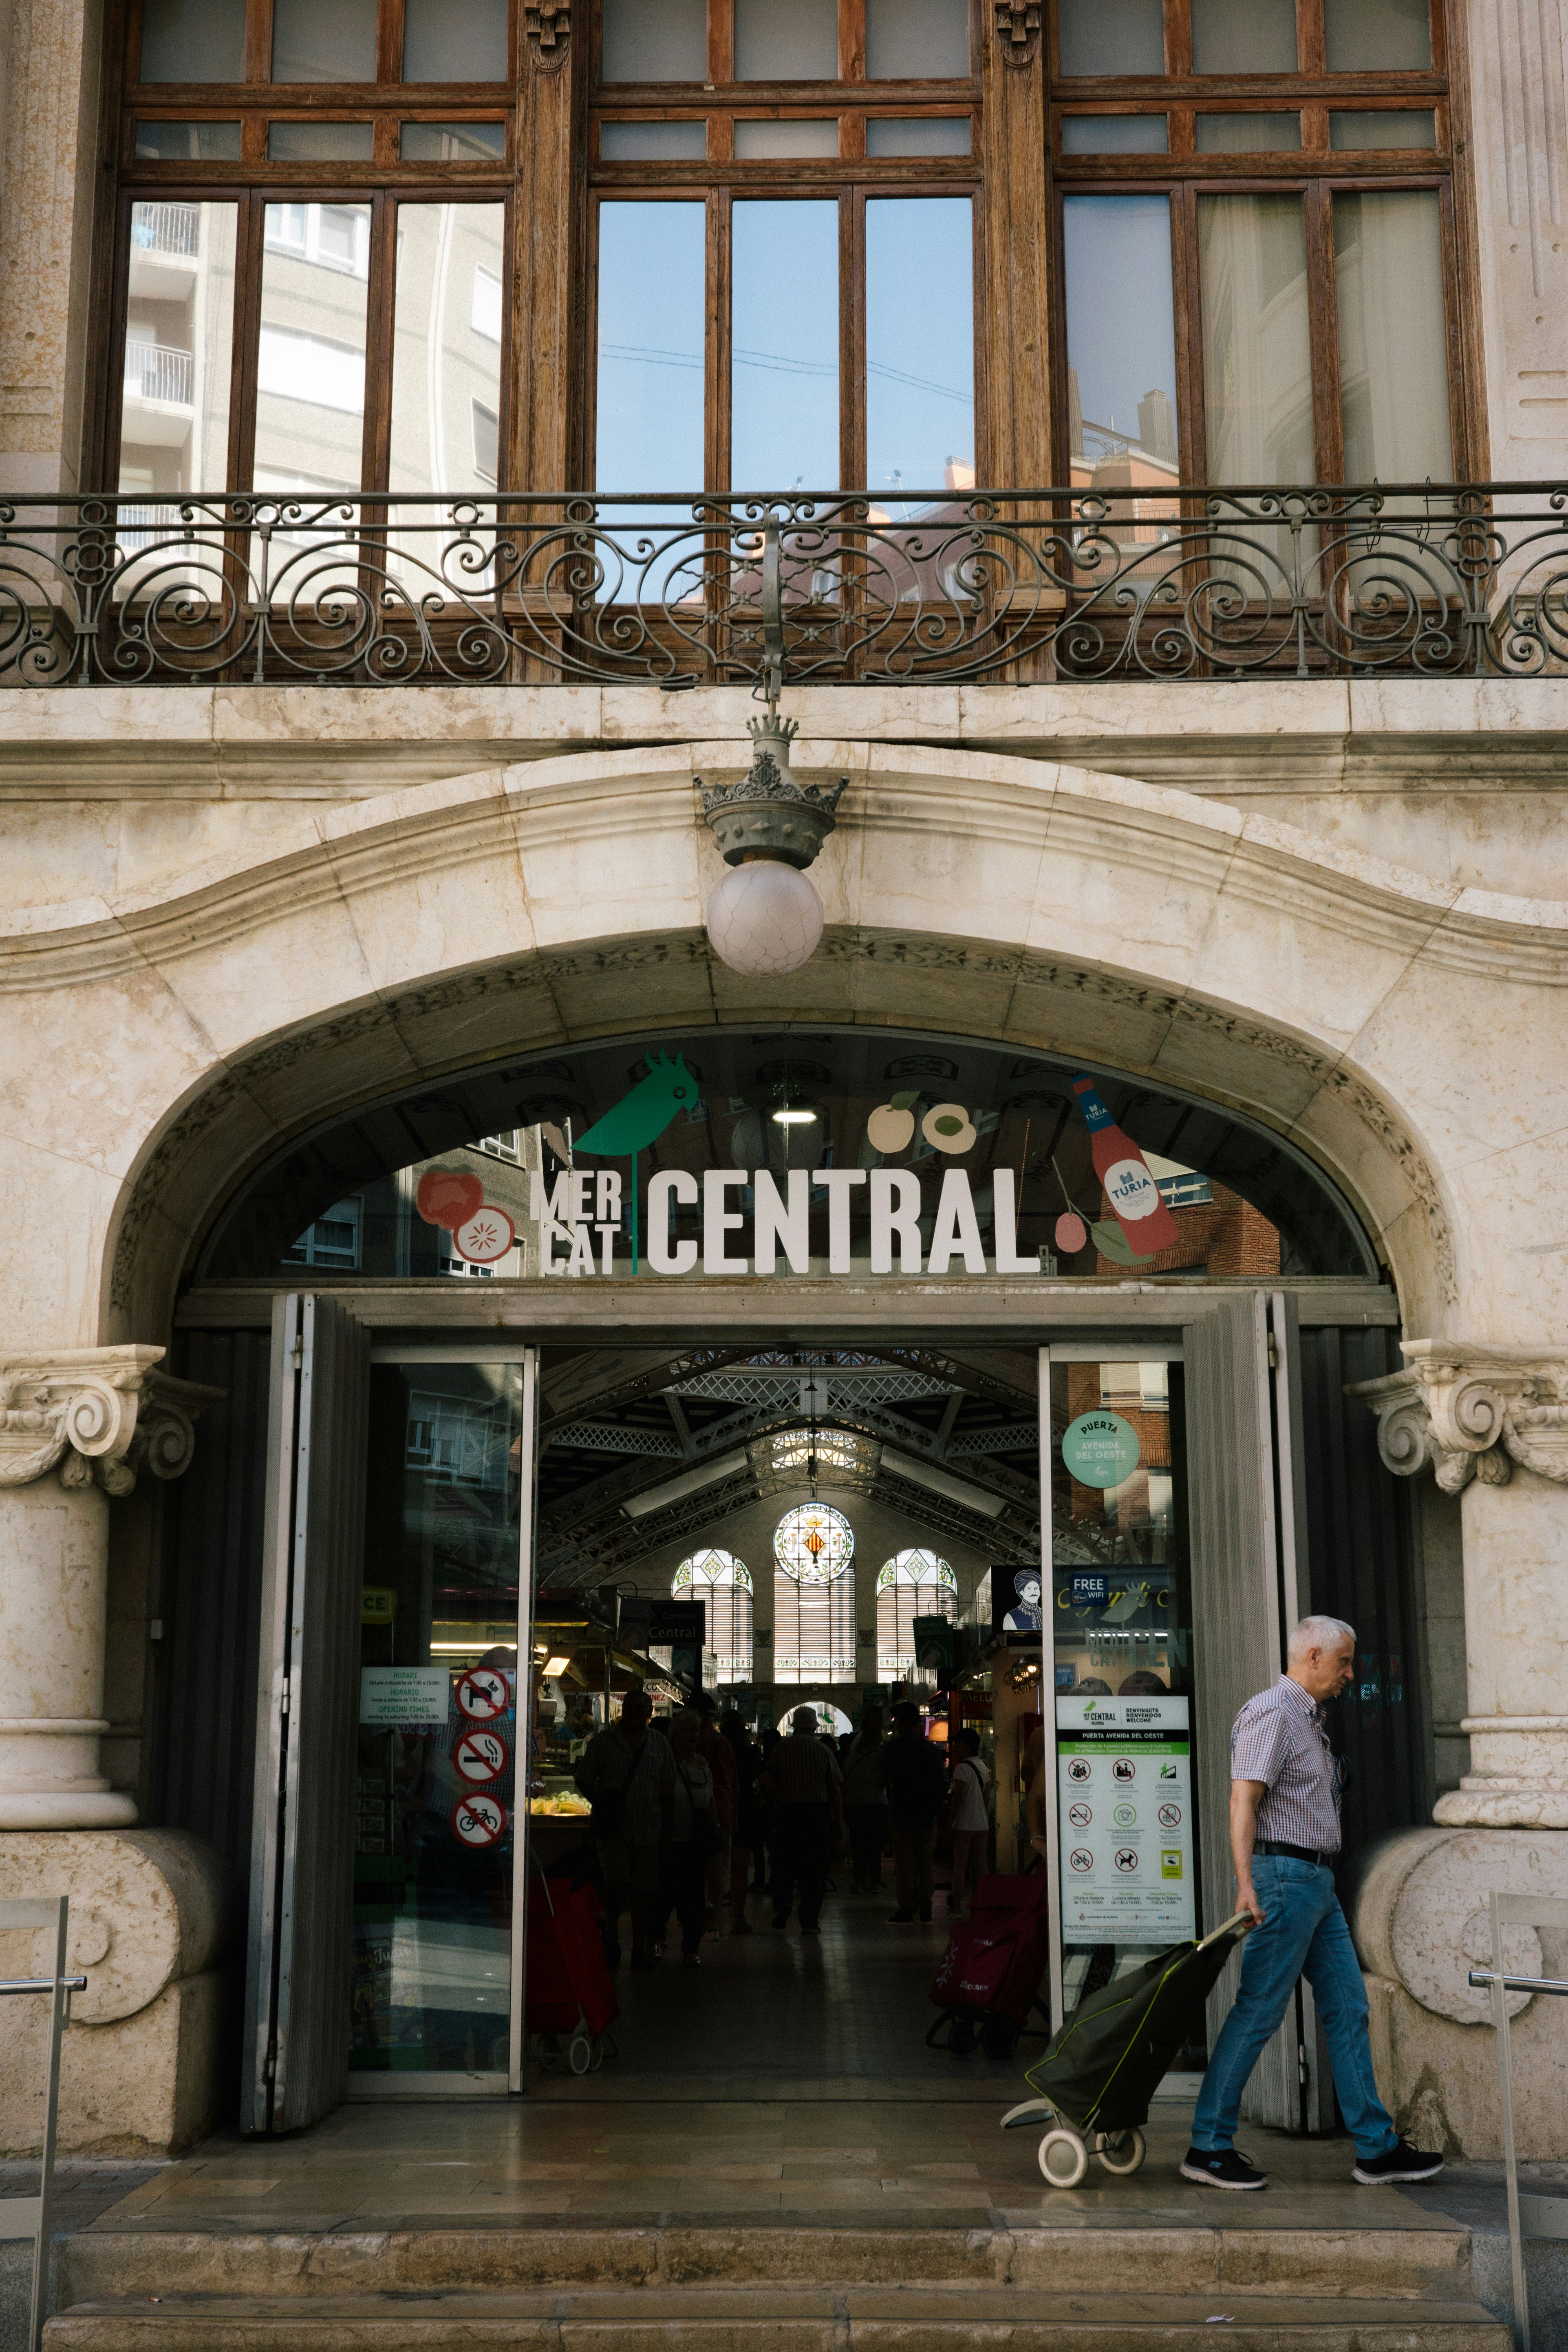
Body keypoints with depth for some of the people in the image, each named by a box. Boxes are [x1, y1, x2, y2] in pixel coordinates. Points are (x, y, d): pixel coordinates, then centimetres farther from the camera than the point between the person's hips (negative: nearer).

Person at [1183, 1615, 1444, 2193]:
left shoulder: (1307, 1718, 20)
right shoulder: (1271, 1712, -12)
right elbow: (1243, 1800, -20)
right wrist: (1246, 1884, -28)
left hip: (1316, 1882, 10)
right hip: (1284, 1876, -10)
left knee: (1348, 2008, 9)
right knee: (1258, 2012, -7)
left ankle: (1376, 2149, 13)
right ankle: (1209, 2147, -1)